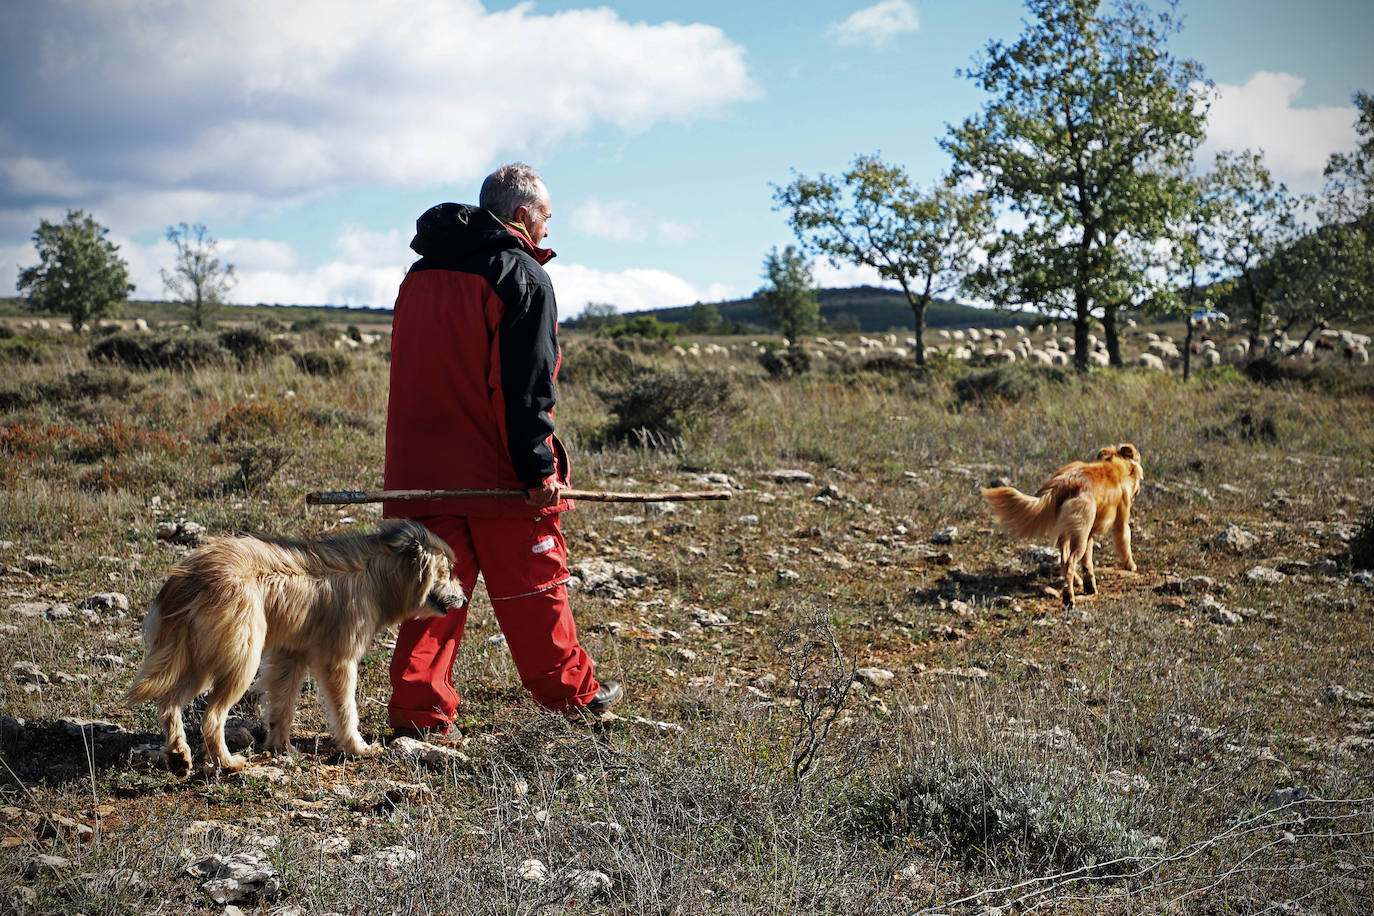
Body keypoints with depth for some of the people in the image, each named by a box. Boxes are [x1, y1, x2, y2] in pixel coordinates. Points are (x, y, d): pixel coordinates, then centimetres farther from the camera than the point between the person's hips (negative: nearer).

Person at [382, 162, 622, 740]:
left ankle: (419, 708, 5)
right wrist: (539, 470, -16)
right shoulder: (521, 275, -10)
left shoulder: (420, 275, 14)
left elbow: (411, 374, 17)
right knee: (533, 585, 8)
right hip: (498, 472, -6)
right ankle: (569, 689, 22)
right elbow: (526, 388, -18)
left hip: (424, 464, 6)